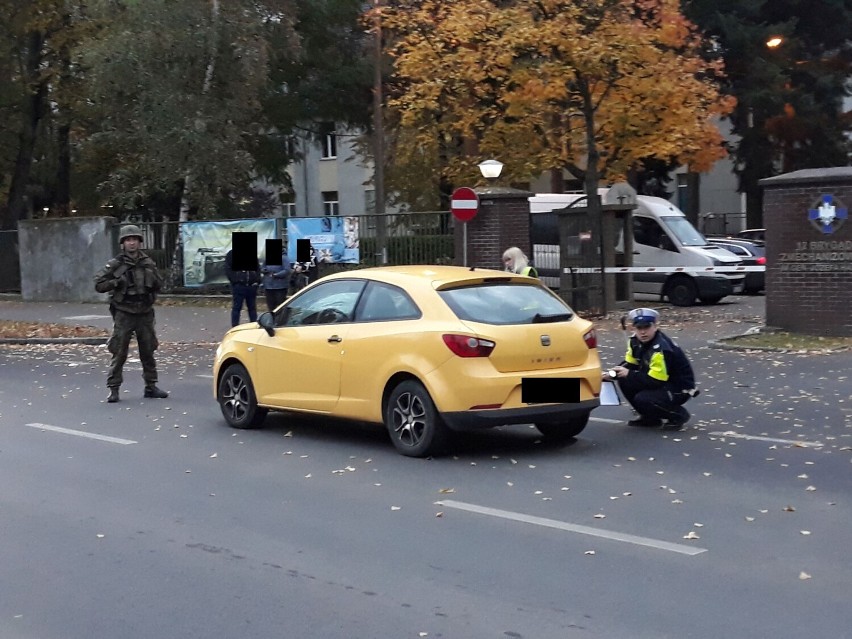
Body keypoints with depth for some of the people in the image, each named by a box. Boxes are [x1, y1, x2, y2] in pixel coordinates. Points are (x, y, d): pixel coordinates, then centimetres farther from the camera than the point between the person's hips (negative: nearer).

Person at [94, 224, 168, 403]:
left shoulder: (148, 263, 9)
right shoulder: (115, 264, -2)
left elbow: (159, 284, 18)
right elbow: (98, 284, -4)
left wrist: (153, 282, -3)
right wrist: (117, 282, -16)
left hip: (145, 313, 4)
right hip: (124, 313, -4)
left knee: (148, 351, 9)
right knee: (119, 353, -4)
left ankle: (151, 386, 19)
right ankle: (113, 389, 2)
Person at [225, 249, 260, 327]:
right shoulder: (231, 254, 1)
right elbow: (228, 270, -5)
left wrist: (257, 281, 4)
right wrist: (235, 281, -13)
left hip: (251, 286, 4)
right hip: (238, 286, -4)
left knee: (252, 308, 9)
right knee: (236, 308, -1)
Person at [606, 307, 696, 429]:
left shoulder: (661, 349, -29)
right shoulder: (636, 341, -2)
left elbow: (655, 381, -28)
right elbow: (630, 364, 10)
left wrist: (629, 374, -20)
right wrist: (614, 372, -10)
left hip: (680, 389, -9)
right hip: (660, 383, 9)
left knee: (643, 399, -28)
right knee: (624, 381, -4)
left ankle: (678, 415, -2)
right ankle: (650, 418, 11)